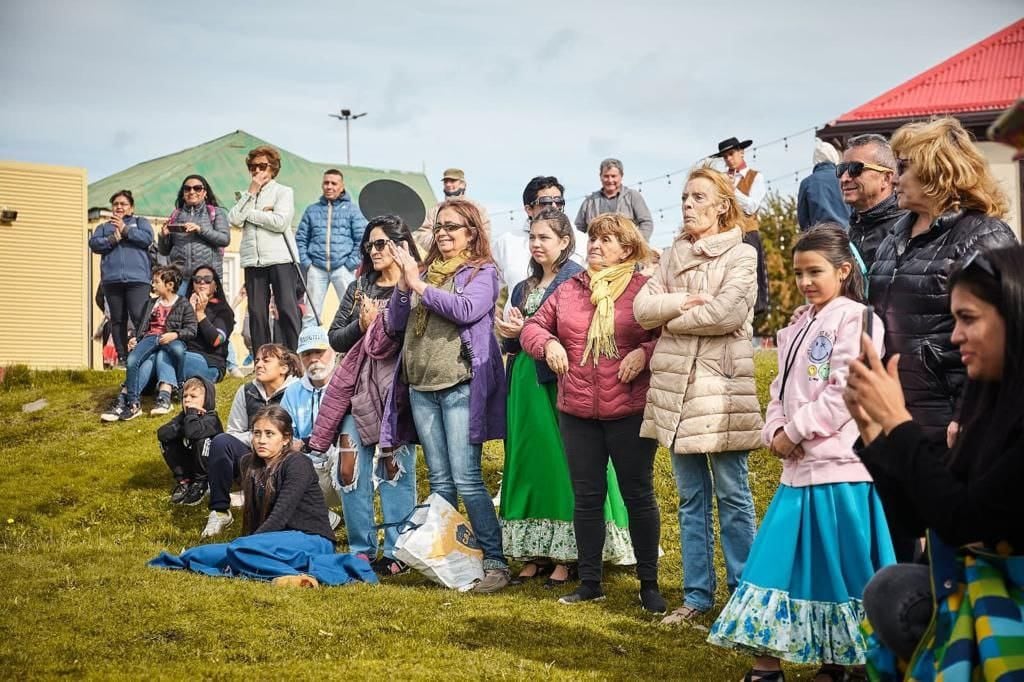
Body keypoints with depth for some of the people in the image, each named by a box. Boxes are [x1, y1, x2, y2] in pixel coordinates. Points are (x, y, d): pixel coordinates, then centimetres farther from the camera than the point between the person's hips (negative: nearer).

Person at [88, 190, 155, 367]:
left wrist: (125, 229, -5)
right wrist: (113, 239, -9)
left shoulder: (140, 222, 17)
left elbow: (147, 238, -4)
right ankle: (122, 357, 8)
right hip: (111, 280, 3)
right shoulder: (104, 227, 23)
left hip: (137, 279, -3)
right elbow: (93, 243, 5)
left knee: (140, 318, -15)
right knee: (117, 320, 4)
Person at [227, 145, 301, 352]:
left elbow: (280, 222, -10)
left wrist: (249, 214, -1)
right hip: (253, 261, 4)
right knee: (257, 313, 3)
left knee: (287, 310, -9)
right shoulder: (246, 195, 19)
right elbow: (234, 219, 1)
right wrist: (251, 192, 0)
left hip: (281, 259, -4)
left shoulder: (283, 192, 7)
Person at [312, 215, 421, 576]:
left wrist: (383, 321, -16)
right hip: (358, 387, 5)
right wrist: (361, 325, -4)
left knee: (395, 469, -1)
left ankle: (396, 552, 7)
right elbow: (335, 338, 13)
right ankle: (361, 549, 14)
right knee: (351, 471, 4)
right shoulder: (359, 288, 15)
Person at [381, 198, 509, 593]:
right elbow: (394, 325, 12)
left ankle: (495, 562, -6)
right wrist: (403, 286, -3)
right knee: (439, 481, 9)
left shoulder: (482, 272, 1)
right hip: (420, 387, 6)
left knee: (466, 480, -10)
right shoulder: (426, 272, 16)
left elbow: (467, 309, -18)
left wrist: (420, 286, -12)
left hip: (460, 386, -6)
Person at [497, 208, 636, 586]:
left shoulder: (575, 279, -6)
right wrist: (510, 335, -1)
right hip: (526, 383, 8)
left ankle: (566, 557, 1)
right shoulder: (523, 288, 18)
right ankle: (536, 555, 13)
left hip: (560, 382, -8)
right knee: (529, 463, 7)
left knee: (562, 465, -5)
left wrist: (526, 331, -14)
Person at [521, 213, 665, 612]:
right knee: (587, 497, 11)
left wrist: (645, 352, -20)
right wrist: (548, 344, -7)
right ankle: (589, 582, 21)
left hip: (630, 412, -4)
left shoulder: (645, 288, -3)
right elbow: (533, 326, 13)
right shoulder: (569, 289, 9)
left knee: (638, 495, 5)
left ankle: (649, 584, 16)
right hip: (577, 412, 4)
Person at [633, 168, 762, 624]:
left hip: (720, 388, -5)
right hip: (675, 385, 5)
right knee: (691, 499, 11)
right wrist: (683, 302, -13)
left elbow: (727, 314, -16)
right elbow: (642, 308, 3)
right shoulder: (674, 256, 14)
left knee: (732, 496, 1)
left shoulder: (741, 255, -2)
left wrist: (671, 318, -4)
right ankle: (697, 594, 18)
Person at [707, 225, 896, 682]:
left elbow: (843, 392, -15)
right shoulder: (798, 327, 18)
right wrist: (774, 431, -1)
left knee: (841, 568, 0)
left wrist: (796, 433, -12)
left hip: (839, 466, -8)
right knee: (777, 559, 7)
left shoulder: (855, 319, -8)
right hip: (798, 466, 8)